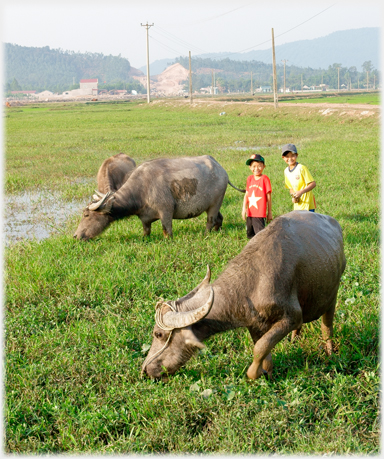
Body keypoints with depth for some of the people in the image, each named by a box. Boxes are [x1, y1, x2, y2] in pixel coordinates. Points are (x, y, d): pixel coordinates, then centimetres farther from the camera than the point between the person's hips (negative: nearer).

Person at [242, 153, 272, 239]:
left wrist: (269, 213, -2)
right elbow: (246, 195, 10)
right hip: (250, 213, 6)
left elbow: (269, 197, -4)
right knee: (250, 235, 13)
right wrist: (244, 209, -1)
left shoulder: (264, 179, -7)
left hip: (260, 213, -6)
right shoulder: (250, 179, 8)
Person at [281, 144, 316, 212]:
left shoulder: (301, 168, -13)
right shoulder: (286, 171, 8)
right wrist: (293, 196, -3)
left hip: (307, 204, -7)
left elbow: (313, 184, -15)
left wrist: (301, 192, -26)